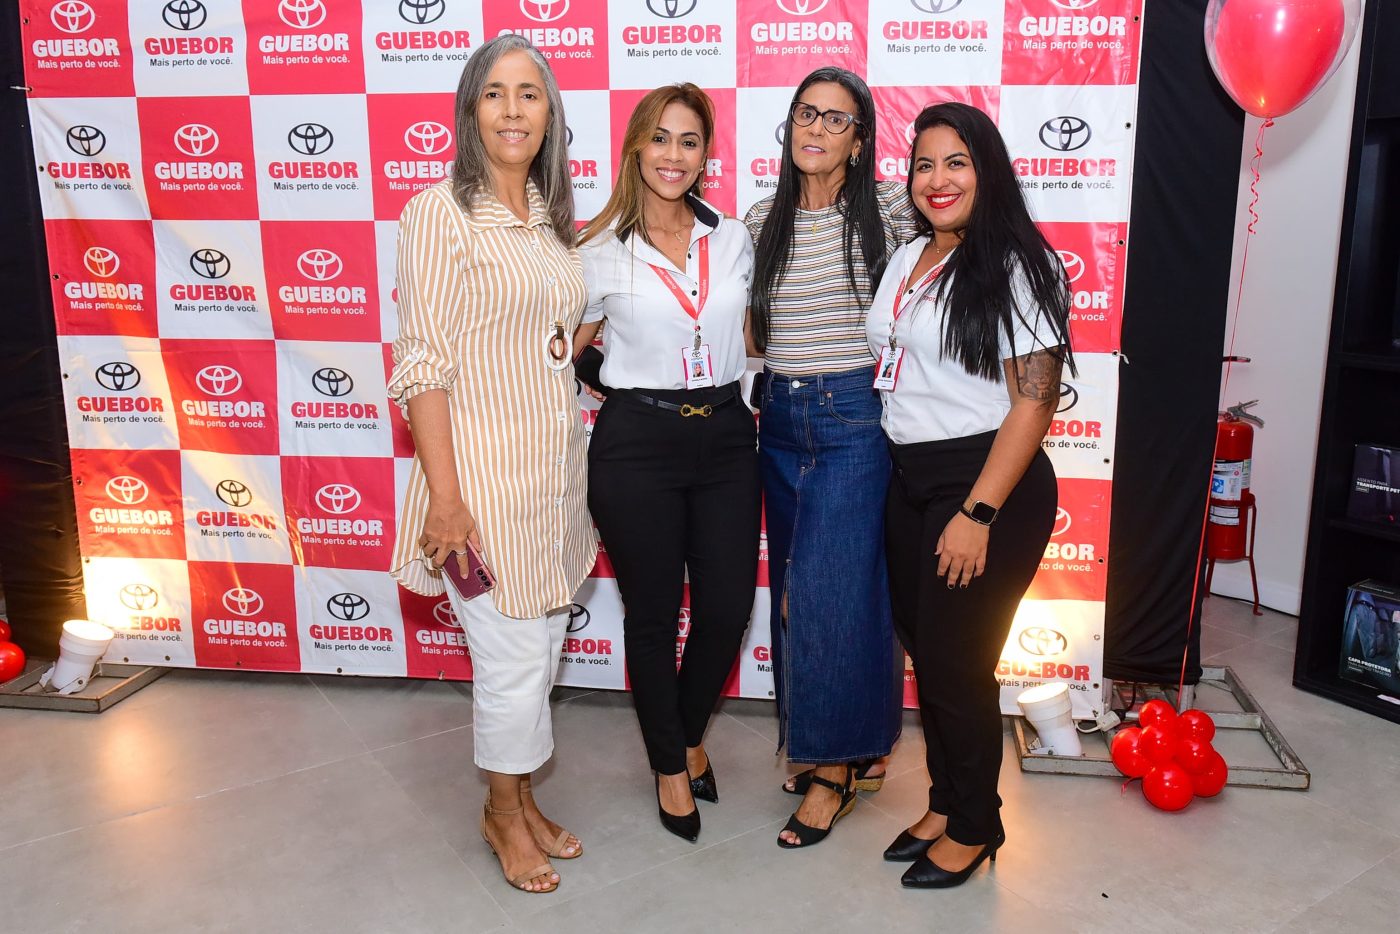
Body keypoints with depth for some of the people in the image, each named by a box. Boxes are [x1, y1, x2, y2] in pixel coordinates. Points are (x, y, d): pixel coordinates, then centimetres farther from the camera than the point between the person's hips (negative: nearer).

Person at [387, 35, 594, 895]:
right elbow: (423, 364, -14)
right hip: (486, 472, -7)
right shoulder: (441, 212, -10)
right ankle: (503, 814, 28)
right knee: (513, 660, 2)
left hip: (557, 467, 7)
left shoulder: (552, 218, 11)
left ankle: (523, 797, 37)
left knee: (544, 649, 16)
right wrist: (445, 496, -18)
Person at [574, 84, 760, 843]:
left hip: (725, 435, 3)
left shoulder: (732, 240, 7)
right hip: (637, 442, -3)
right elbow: (563, 348, 6)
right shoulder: (603, 251, -3)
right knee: (654, 614, 8)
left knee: (728, 607, 7)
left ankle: (690, 735, 37)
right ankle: (669, 766, 31)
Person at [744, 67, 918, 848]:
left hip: (857, 416, -5)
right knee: (794, 585, 11)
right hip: (781, 418, 6)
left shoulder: (891, 210, -4)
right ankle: (856, 745, 29)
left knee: (832, 590, -7)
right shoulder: (763, 221, 9)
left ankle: (837, 762, 12)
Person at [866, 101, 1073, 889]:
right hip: (911, 481, 7)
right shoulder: (906, 260, 11)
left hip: (988, 484, -7)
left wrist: (979, 513, -21)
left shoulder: (1016, 268, -11)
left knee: (958, 662, 3)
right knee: (924, 650, 14)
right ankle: (945, 803, 34)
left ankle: (974, 826, 26)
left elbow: (1034, 401, -17)